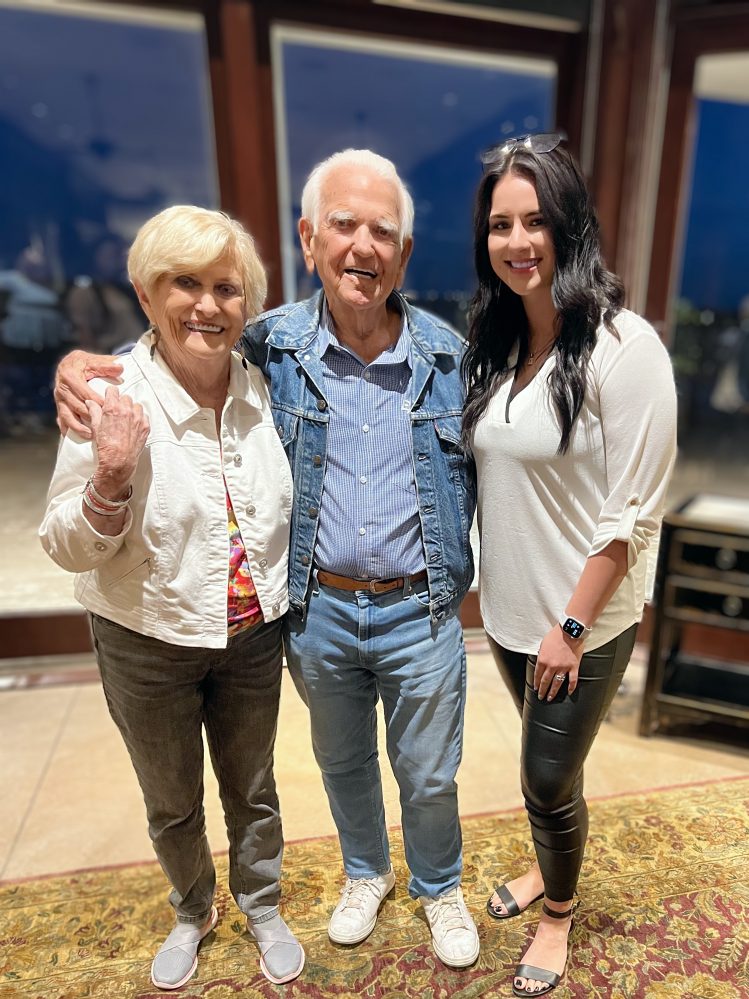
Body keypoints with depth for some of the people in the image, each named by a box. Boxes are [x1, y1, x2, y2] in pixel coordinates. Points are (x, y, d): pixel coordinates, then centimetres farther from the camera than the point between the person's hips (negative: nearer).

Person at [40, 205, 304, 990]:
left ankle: (262, 911, 52)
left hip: (253, 636, 2)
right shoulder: (109, 400, -18)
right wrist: (111, 478, -31)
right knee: (171, 804, 23)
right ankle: (192, 912, 54)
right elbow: (70, 549, -14)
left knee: (252, 789, 23)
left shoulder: (264, 387, -8)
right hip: (147, 645, -2)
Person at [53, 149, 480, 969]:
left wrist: (460, 569, -2)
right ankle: (365, 874, 56)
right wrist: (79, 363, -14)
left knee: (429, 776, 19)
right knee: (342, 762, 24)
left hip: (420, 612, 0)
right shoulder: (272, 344, -8)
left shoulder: (448, 355, -7)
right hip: (319, 610, 1)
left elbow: (476, 471, 5)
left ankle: (439, 889, 51)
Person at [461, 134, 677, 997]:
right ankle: (546, 868, 54)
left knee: (550, 780, 12)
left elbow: (632, 513, -17)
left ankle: (558, 912, 43)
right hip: (506, 607, 5)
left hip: (583, 622, -5)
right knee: (541, 767, 25)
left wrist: (572, 625, -15)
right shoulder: (495, 343, 1)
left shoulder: (624, 348, -18)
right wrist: (489, 587, 7)